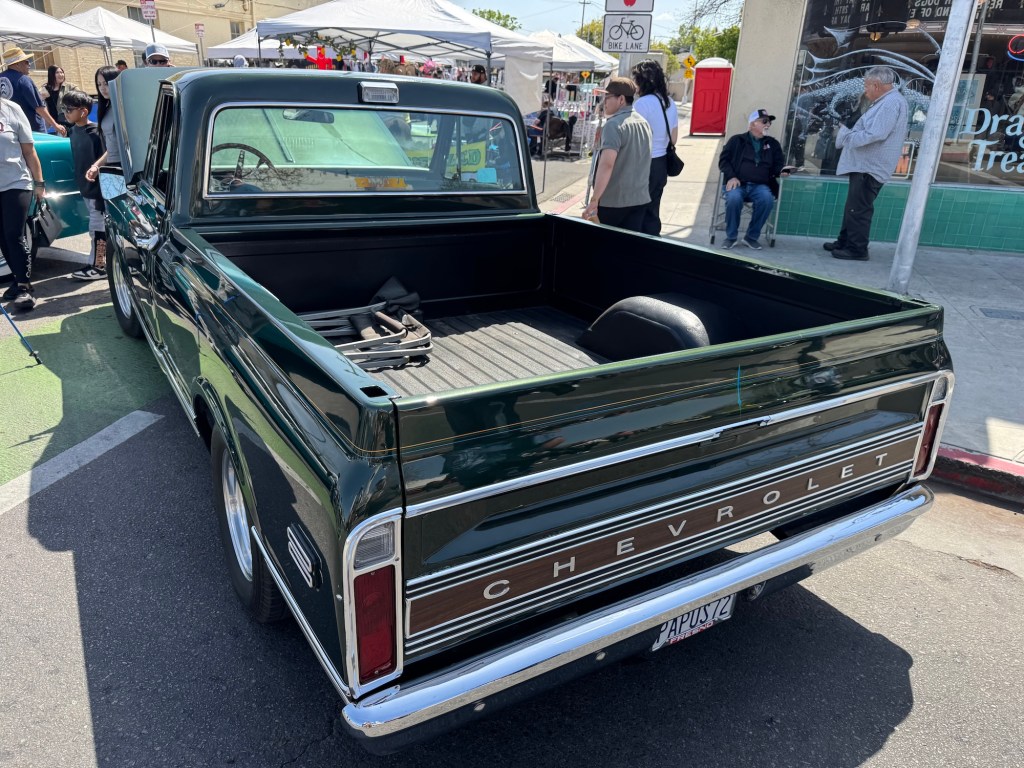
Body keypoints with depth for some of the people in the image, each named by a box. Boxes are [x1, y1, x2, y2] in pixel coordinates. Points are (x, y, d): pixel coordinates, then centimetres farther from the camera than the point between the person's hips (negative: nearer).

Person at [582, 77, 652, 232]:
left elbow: (607, 164, -26)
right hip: (639, 199, 7)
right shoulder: (643, 123, 10)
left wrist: (594, 200, -27)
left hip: (612, 201, -7)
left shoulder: (614, 125, -15)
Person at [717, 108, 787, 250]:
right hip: (738, 183, -2)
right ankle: (731, 237, -15)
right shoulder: (737, 140, 10)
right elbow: (723, 160, 5)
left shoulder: (773, 144, 19)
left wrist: (781, 172, -8)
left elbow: (777, 166, 18)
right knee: (734, 198, -36)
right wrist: (731, 176, -12)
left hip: (759, 186, 2)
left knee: (767, 199, -31)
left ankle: (752, 237, -14)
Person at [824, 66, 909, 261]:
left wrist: (848, 135, -13)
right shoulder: (886, 102, 18)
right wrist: (852, 126, 5)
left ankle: (857, 249, -2)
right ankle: (845, 242, 25)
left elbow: (875, 135, -25)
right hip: (863, 165, 11)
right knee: (852, 207, 16)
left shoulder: (891, 103, -17)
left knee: (858, 209, -7)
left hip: (870, 168, -11)